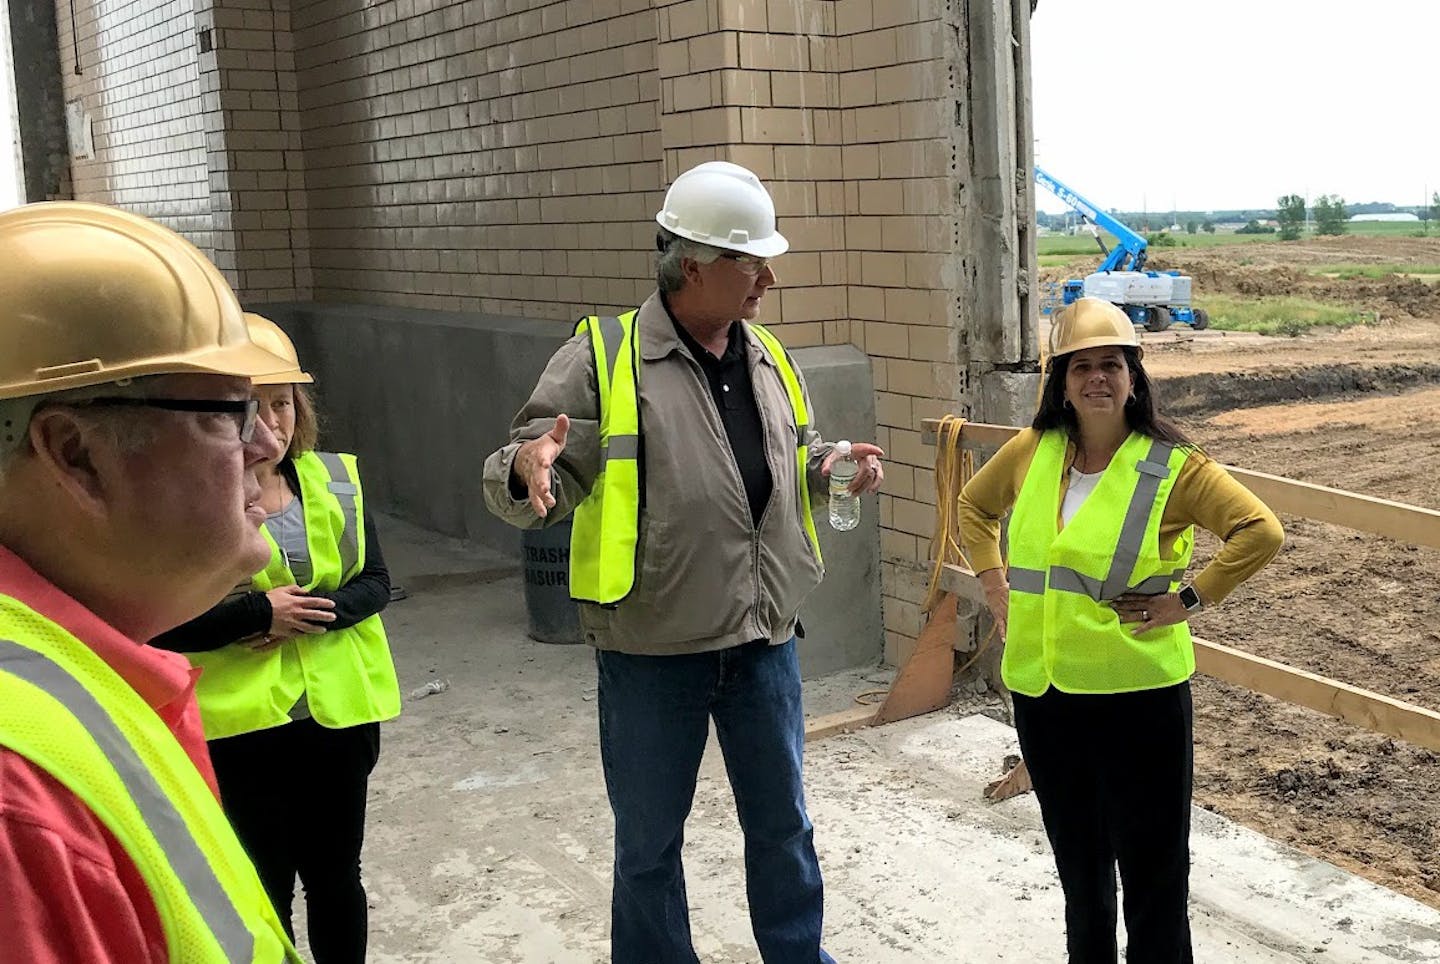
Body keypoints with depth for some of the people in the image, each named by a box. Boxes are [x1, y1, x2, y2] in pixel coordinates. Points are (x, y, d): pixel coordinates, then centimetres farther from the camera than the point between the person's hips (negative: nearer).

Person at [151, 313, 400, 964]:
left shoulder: (335, 478, 2)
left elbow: (374, 583, 2)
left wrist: (315, 613, -16)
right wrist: (259, 613, -20)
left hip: (340, 713, 4)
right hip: (242, 723, -3)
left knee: (335, 877, 18)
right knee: (264, 887, 11)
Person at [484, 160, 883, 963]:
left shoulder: (769, 358, 7)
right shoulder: (601, 356, -11)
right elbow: (544, 483, -12)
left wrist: (836, 469, 0)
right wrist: (529, 470, -35)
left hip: (764, 641, 5)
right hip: (652, 649, -5)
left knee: (783, 824, 20)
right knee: (649, 841, 12)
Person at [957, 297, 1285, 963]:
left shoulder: (1172, 467, -11)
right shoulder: (1031, 452, 2)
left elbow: (1261, 531, -16)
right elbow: (974, 506, 19)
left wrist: (1189, 599, -17)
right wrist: (994, 583, 9)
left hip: (1138, 695, -5)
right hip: (1039, 690, 5)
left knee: (1152, 863, 6)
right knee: (1076, 856, 22)